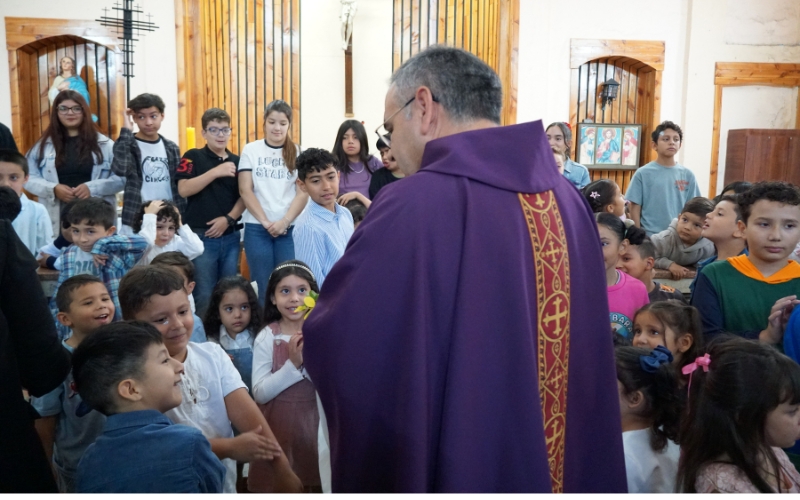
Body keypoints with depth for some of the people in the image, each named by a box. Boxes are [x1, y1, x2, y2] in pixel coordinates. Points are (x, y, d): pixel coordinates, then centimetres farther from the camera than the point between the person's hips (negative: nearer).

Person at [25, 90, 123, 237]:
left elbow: (121, 178, 0)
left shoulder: (104, 144, 6)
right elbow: (29, 178, 9)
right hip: (58, 219, 1)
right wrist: (53, 189, -10)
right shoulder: (43, 145, 11)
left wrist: (93, 187, -15)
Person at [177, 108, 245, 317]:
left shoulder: (236, 162, 10)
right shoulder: (193, 157, 0)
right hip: (201, 236, -4)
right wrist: (215, 172, -20)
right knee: (204, 294, -1)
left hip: (231, 236, 4)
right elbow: (184, 189, -13)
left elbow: (243, 196, 8)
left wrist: (229, 218, -8)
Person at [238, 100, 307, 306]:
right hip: (257, 228, 0)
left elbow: (303, 193, 0)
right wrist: (266, 222, -8)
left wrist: (284, 222, -11)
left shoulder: (298, 153, 6)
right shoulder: (251, 150, 6)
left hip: (290, 228, 0)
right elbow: (245, 190, 0)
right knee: (262, 288, 4)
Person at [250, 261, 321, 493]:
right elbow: (259, 393, -13)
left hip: (313, 424, 1)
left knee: (315, 484, 12)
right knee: (276, 486, 9)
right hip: (278, 426, -1)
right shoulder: (266, 338, -9)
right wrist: (293, 364, -22)